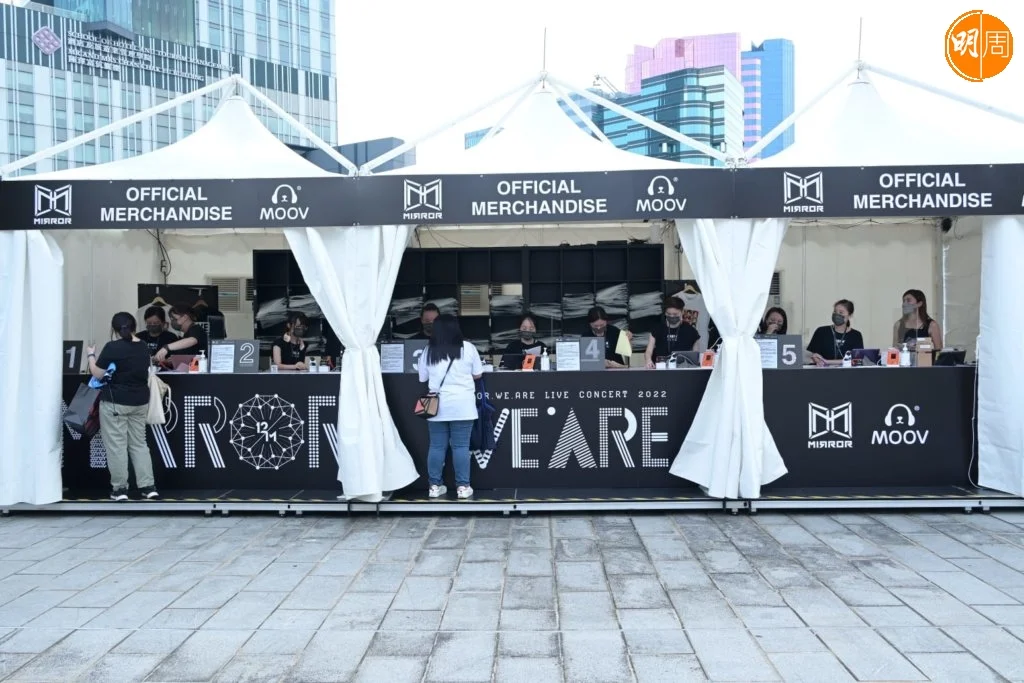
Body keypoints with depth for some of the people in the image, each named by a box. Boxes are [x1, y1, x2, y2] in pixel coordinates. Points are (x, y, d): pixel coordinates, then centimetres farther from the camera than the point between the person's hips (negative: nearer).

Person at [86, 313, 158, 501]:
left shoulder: (112, 347, -13)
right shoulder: (143, 347, 5)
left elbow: (97, 374, -7)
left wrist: (91, 355, 8)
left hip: (115, 402, -6)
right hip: (139, 402, 6)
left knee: (116, 446, 3)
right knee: (139, 444, 11)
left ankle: (119, 488, 7)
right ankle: (148, 486, 7)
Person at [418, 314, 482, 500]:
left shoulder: (428, 350, 4)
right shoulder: (467, 347, -1)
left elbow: (423, 378, 11)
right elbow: (478, 375, 5)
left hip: (436, 406, 2)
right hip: (462, 406, -2)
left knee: (436, 446, 7)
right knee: (461, 446, 1)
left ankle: (435, 486, 12)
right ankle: (462, 486, 4)